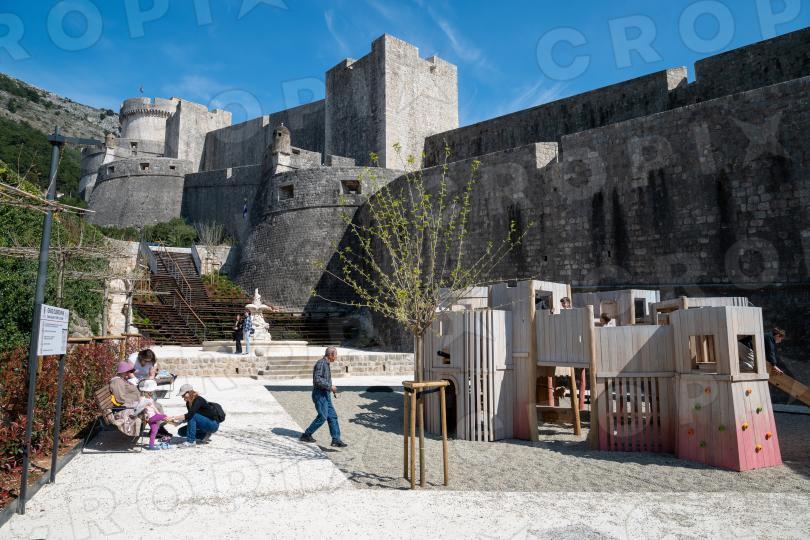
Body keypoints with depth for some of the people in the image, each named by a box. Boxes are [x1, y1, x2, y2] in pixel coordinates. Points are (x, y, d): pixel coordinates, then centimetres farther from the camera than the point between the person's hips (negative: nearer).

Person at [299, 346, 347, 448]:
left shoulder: (326, 364, 15)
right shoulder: (320, 363, -16)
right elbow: (317, 380, -26)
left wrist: (332, 389, 19)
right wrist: (330, 386, -20)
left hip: (325, 395, 10)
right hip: (319, 394, -10)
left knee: (332, 416, 4)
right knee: (322, 417, -7)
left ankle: (336, 440, 5)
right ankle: (306, 435, 7)